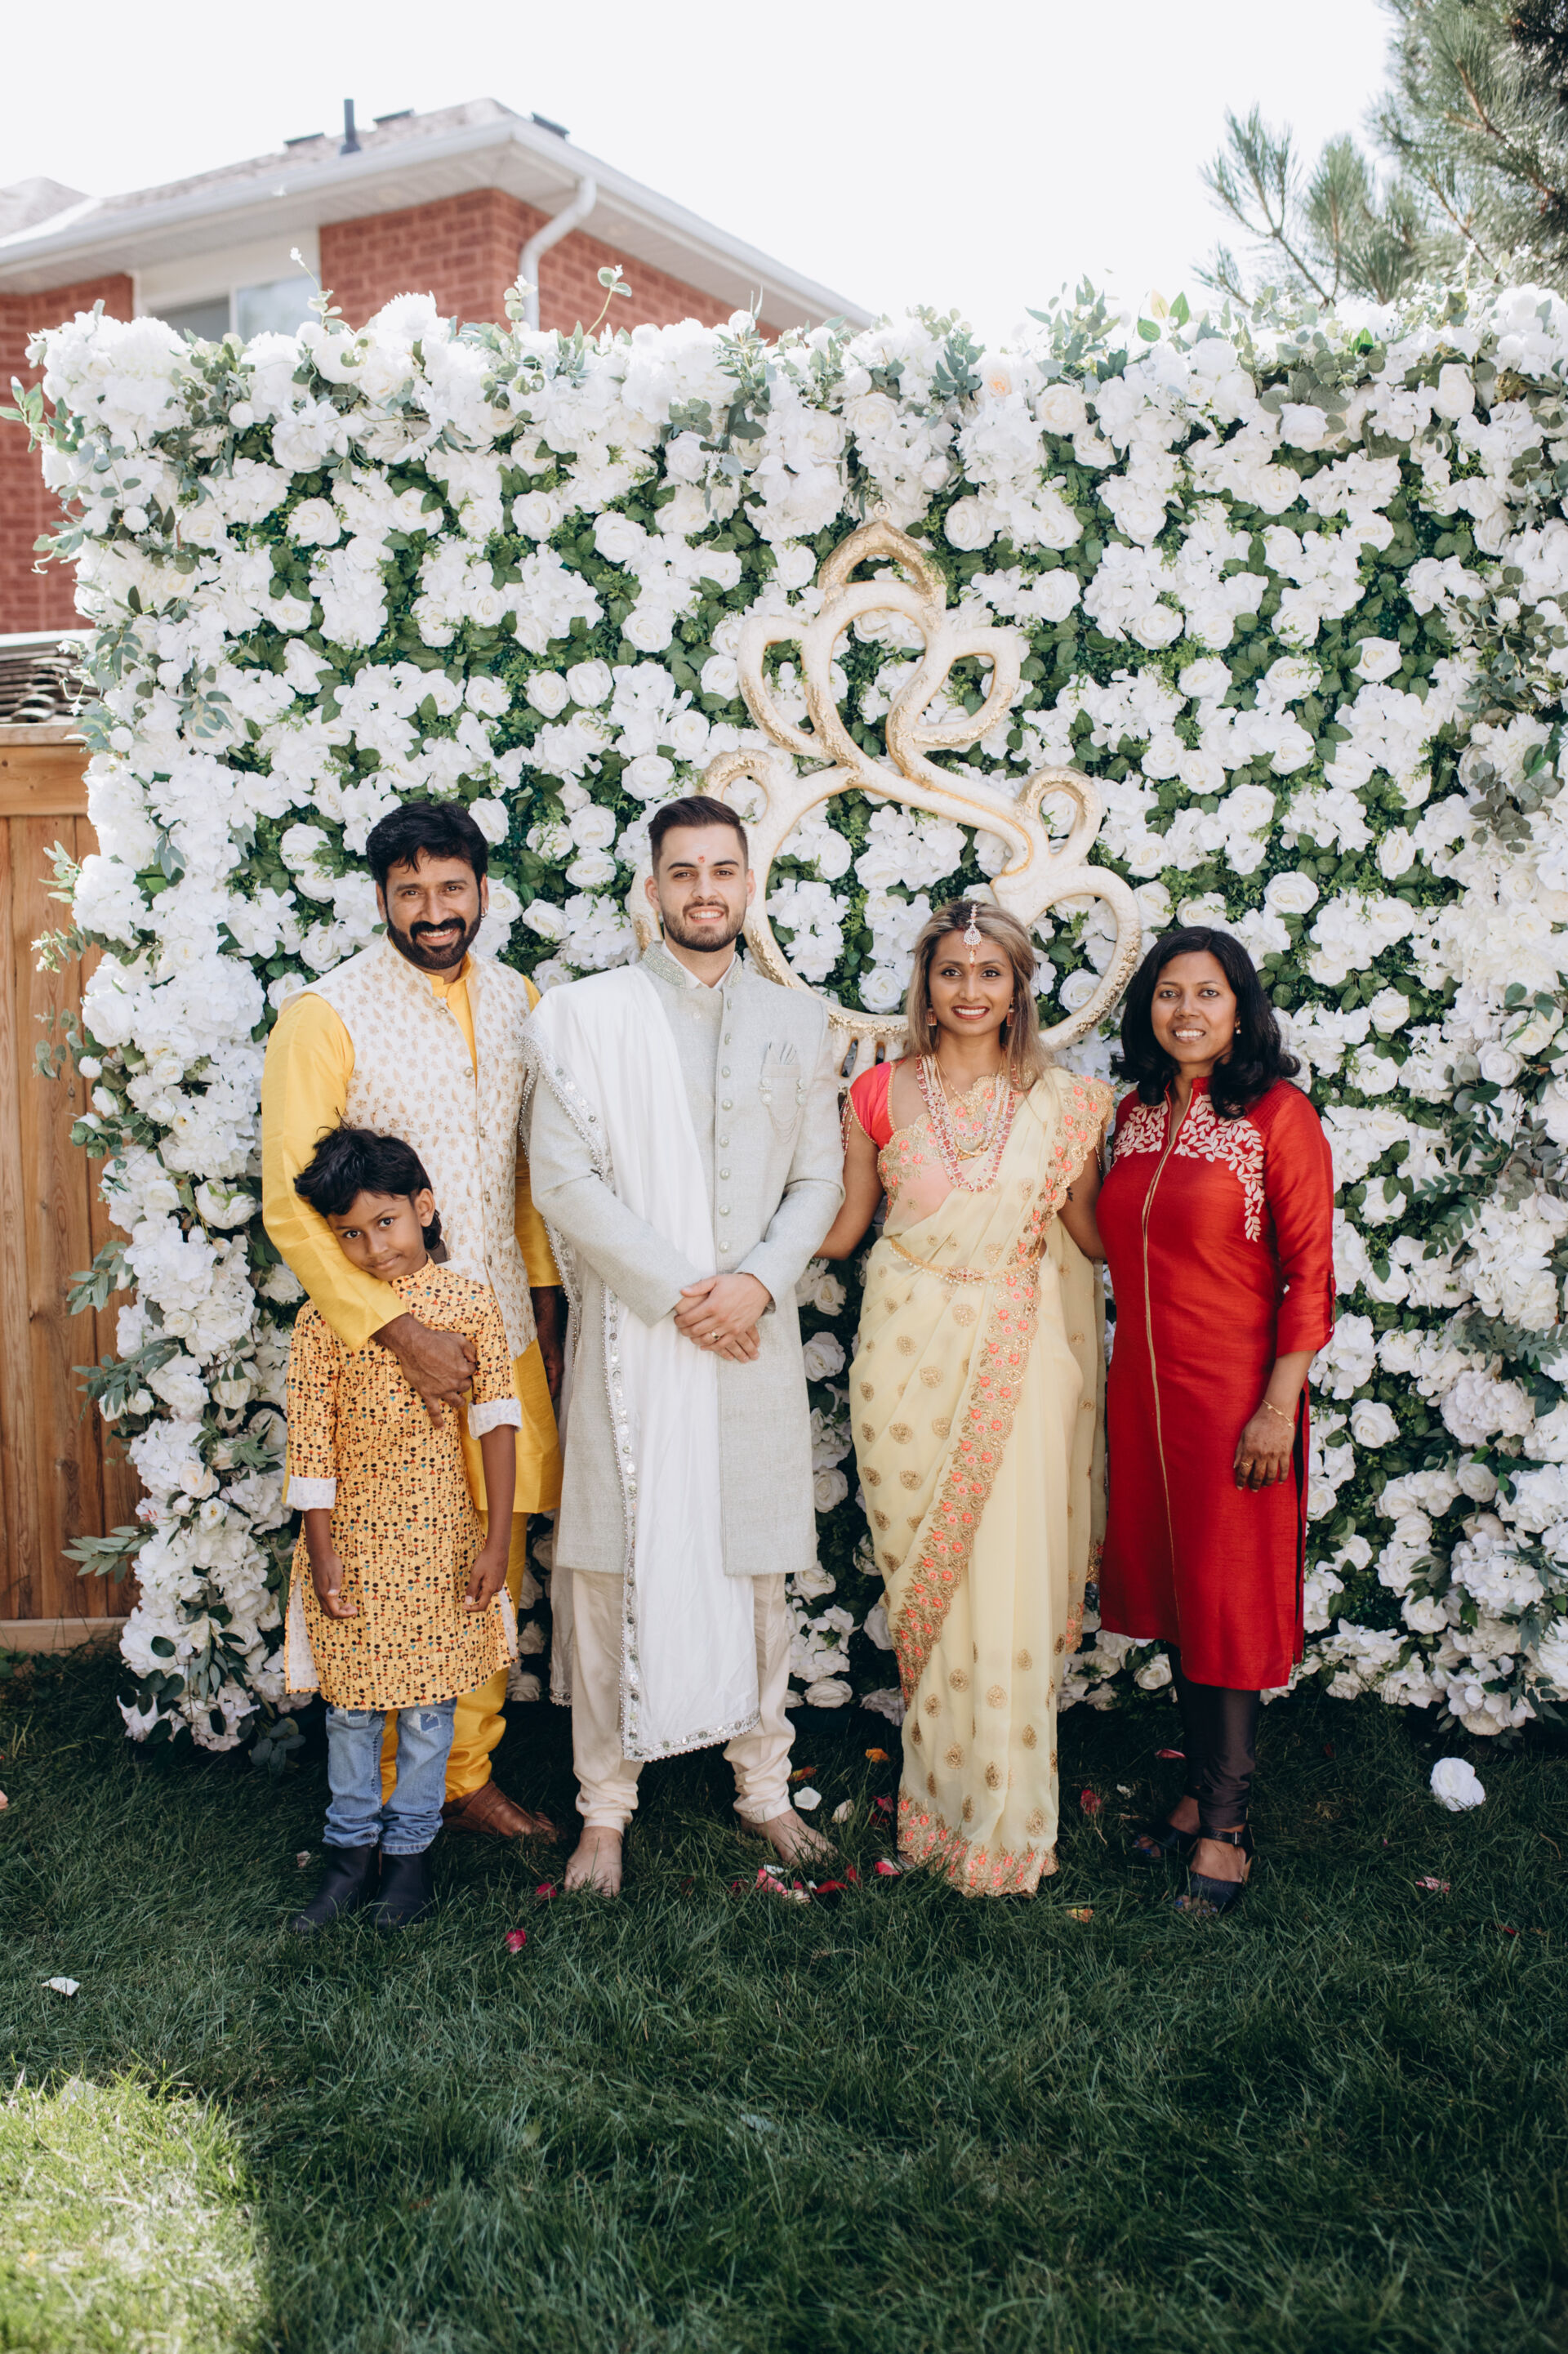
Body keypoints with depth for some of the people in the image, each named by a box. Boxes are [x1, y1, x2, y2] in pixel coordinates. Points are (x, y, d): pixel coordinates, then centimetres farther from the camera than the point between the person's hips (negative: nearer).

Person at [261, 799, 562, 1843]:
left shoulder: (517, 1002, 7)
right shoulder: (326, 1016, -10)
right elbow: (292, 1206, -13)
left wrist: (545, 1304, 13)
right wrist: (404, 1334, -17)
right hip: (386, 1338, -5)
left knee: (496, 1567, 12)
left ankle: (468, 1773, 29)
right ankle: (390, 1797, 23)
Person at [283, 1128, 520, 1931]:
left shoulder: (470, 1304, -5)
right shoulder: (323, 1320, -4)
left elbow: (497, 1425, -4)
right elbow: (309, 1441, -3)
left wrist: (496, 1541, -6)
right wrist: (320, 1550, -5)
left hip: (441, 1539, -1)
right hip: (354, 1539, 1)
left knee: (428, 1704, 8)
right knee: (352, 1701, 12)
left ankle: (411, 1846, 26)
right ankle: (351, 1849, 29)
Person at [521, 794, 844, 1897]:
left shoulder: (798, 1021, 11)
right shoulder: (586, 1016, 0)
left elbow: (821, 1177, 8)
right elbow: (564, 1177, -7)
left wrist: (758, 1282, -9)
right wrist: (676, 1293, -12)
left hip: (757, 1334, 3)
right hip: (631, 1336, -2)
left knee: (758, 1564, 10)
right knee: (614, 1566, 2)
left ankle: (765, 1783, 26)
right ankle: (607, 1806, 16)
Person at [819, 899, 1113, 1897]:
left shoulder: (1063, 1101, 2)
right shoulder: (881, 1093, 3)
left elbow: (1091, 1229, 7)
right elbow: (845, 1224, 9)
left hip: (1018, 1354, 0)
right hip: (911, 1348, 1)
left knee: (1009, 1584, -1)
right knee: (922, 1581, 7)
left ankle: (1004, 1820, 15)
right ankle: (942, 1794, 25)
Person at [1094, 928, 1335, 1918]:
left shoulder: (1278, 1115, -10)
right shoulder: (1134, 1115, 8)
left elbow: (1309, 1272, -12)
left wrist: (1279, 1406, -16)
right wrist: (1118, 1377, 12)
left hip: (1232, 1390, -6)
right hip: (1141, 1385, 6)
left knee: (1229, 1604, 2)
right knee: (1172, 1590, 14)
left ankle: (1226, 1828, 13)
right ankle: (1203, 1790, 29)